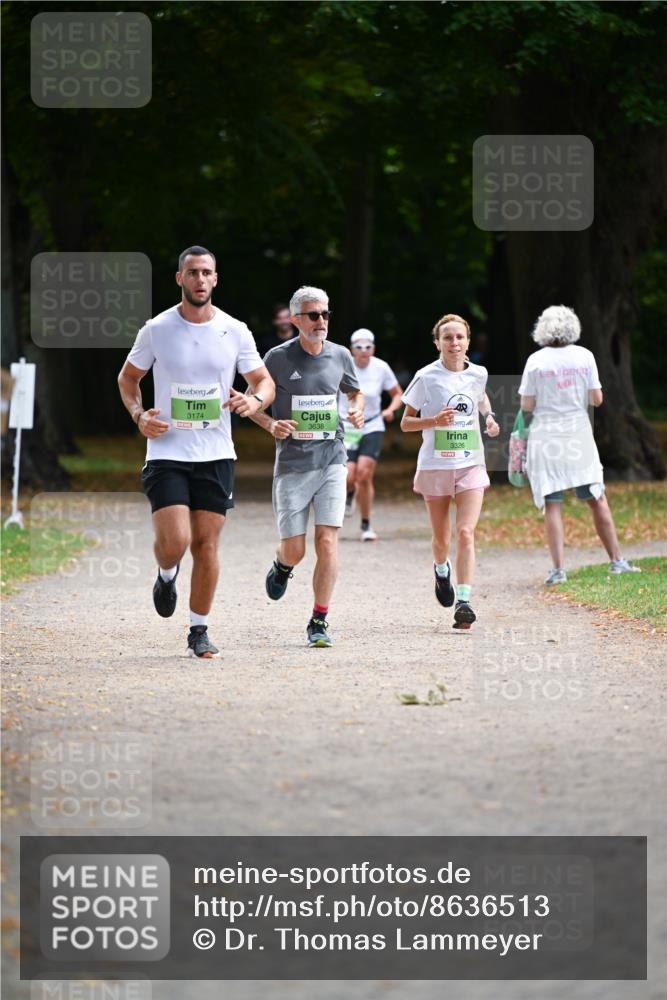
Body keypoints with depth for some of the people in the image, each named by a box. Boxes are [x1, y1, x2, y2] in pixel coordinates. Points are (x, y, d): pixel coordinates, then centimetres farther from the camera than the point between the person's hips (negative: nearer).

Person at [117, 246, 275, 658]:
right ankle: (166, 575, 21)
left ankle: (199, 631, 14)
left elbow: (265, 381, 9)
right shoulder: (156, 330, -2)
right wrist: (139, 415, -6)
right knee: (175, 541, -15)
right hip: (167, 453, -2)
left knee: (206, 544, 1)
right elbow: (128, 377, 12)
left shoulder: (235, 331, 1)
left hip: (217, 455, 2)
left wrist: (255, 400, -15)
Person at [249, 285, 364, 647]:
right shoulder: (278, 358, -3)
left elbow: (355, 392, 25)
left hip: (332, 459, 2)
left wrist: (356, 410, 3)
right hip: (292, 464, -2)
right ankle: (282, 566, 39)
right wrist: (271, 425, -13)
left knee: (327, 541, -11)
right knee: (294, 549, 0)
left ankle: (319, 623, -1)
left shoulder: (340, 356, 6)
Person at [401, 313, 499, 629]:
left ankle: (464, 601, -19)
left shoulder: (478, 374, 3)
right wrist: (434, 420, -18)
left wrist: (489, 417, 8)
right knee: (441, 538, 10)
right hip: (435, 465, -1)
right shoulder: (426, 377, -6)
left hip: (471, 464, 1)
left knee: (465, 532, -16)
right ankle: (441, 568, 46)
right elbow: (405, 423, -1)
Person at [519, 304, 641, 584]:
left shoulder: (536, 361, -5)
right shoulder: (584, 356, 0)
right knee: (597, 500, 11)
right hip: (579, 435, 2)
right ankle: (616, 560, 13)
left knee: (551, 505, -1)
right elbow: (597, 399, 1)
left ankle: (558, 568, -7)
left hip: (546, 437, -2)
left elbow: (527, 406, -5)